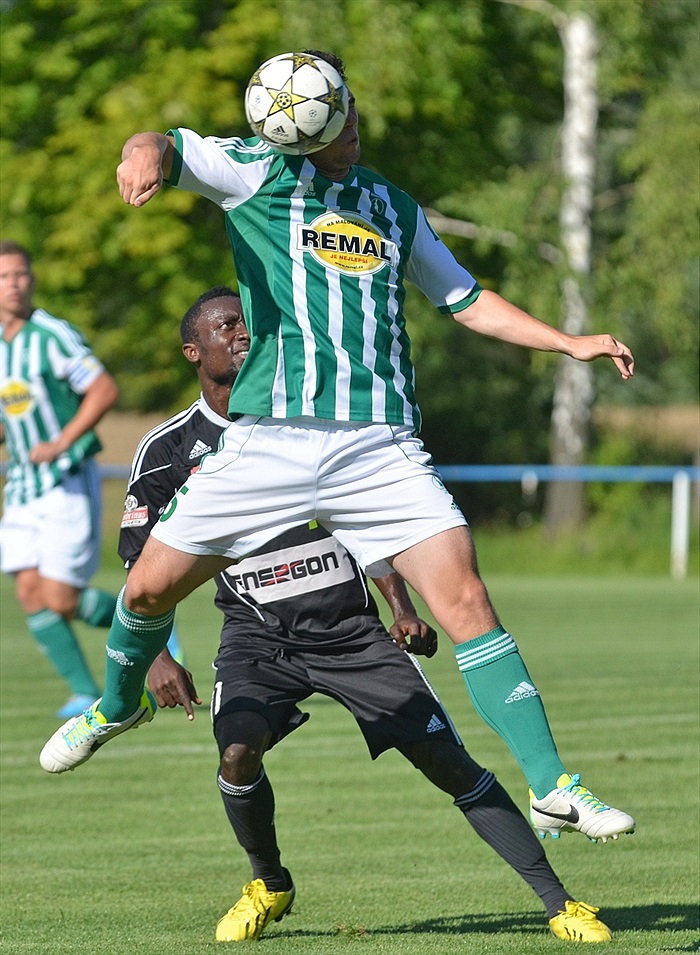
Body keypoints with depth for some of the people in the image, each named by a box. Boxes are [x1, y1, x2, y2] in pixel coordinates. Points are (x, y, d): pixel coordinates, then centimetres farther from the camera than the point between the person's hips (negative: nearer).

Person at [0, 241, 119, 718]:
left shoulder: (54, 335, -13)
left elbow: (105, 390, -17)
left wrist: (60, 443, -23)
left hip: (68, 484, -7)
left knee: (61, 600, -9)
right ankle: (86, 693, 3)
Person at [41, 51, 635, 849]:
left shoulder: (393, 208, 19)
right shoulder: (258, 171, 6)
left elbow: (466, 300, 30)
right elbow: (168, 148, -11)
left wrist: (569, 343, 21)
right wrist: (146, 153, -36)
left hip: (380, 445, 2)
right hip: (269, 440, -2)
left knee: (466, 602, -11)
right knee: (150, 585, 2)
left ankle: (552, 789, -9)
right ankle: (119, 704, 36)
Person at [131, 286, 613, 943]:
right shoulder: (167, 450, -2)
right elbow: (142, 569, -1)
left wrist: (401, 609, 2)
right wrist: (156, 656, -15)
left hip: (352, 630, 1)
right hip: (258, 636, -1)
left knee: (450, 762, -7)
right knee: (238, 749, -28)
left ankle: (559, 904, -1)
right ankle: (269, 886, 1)